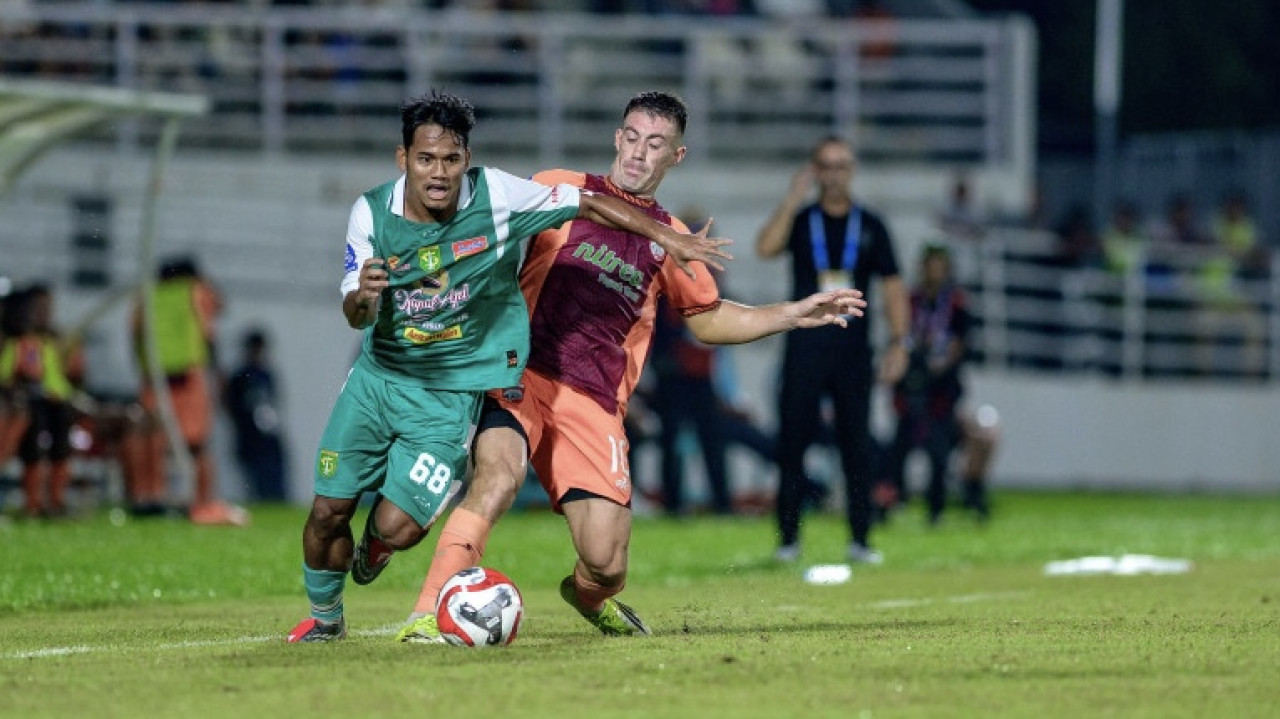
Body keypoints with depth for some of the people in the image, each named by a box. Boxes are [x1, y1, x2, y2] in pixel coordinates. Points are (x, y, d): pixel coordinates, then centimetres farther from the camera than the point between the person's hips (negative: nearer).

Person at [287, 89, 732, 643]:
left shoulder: (497, 196, -16)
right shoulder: (372, 213, -10)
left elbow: (589, 203, -5)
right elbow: (355, 318, -10)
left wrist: (668, 237, -7)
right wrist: (363, 296, -34)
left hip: (453, 390, -2)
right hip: (378, 374, 2)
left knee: (396, 529, -12)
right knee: (328, 512, 2)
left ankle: (373, 549, 28)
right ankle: (324, 617, 32)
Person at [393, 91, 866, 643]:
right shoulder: (560, 190, 10)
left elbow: (708, 321, 30)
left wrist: (797, 314, 22)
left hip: (594, 406, 3)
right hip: (522, 373, -3)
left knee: (606, 565, -6)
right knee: (498, 475, -34)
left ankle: (587, 595, 32)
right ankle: (426, 616, -35)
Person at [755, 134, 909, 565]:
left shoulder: (870, 227, 9)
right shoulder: (799, 221, 6)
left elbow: (892, 286, 8)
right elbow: (765, 248, -14)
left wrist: (898, 342, -2)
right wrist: (793, 200, -18)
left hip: (853, 351, 1)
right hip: (805, 348, -1)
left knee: (857, 445, 0)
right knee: (792, 441, -2)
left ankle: (860, 539, 4)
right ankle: (788, 537, 4)